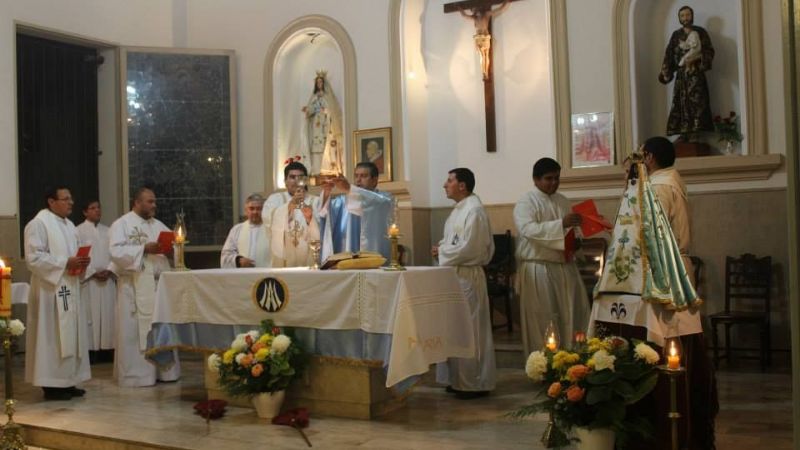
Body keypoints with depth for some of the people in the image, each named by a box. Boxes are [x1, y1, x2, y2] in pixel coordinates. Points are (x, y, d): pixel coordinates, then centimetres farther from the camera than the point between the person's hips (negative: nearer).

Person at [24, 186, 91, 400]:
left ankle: (67, 382, 17)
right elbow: (33, 258, -18)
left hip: (69, 289, 9)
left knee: (70, 334, 10)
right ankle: (51, 385, 2)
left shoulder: (68, 225, 16)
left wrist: (81, 262, 0)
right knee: (52, 336, -5)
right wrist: (65, 263, -21)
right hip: (50, 290, -9)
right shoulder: (38, 224, -11)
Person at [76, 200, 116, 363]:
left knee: (108, 315, 3)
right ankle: (91, 352, -4)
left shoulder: (107, 231, 15)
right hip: (88, 282, -4)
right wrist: (93, 273, -14)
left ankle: (107, 351, 6)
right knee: (91, 316, -6)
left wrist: (109, 270, -7)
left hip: (108, 281, 5)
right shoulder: (79, 231, 0)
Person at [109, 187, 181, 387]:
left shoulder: (158, 225, 17)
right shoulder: (121, 224, -2)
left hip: (159, 283, 6)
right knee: (135, 330, -3)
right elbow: (116, 251, -15)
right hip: (134, 286, -6)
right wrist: (145, 248, -20)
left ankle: (164, 369, 15)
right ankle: (135, 374, 3)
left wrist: (171, 247, -8)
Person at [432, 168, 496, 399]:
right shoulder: (460, 209, 14)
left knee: (470, 330, -3)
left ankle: (476, 384, 6)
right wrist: (442, 248, 4)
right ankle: (460, 380, 22)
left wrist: (442, 252, -10)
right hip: (455, 275, 10)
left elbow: (468, 248, -22)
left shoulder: (474, 210, -15)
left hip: (467, 277, -10)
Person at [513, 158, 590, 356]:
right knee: (542, 318, -3)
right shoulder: (526, 202, -7)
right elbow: (528, 229, -24)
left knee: (575, 313, 7)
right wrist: (561, 223, -32)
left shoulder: (562, 201, 14)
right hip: (538, 268, -7)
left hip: (565, 266, 7)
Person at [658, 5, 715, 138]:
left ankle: (696, 134, -11)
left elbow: (709, 51, -2)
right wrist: (666, 73, -2)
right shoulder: (676, 35, 13)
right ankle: (684, 134, -1)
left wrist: (696, 59, -19)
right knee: (682, 104, -2)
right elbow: (669, 54, 9)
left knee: (697, 103, -10)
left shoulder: (700, 32, 5)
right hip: (681, 74, 3)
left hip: (696, 73, -3)